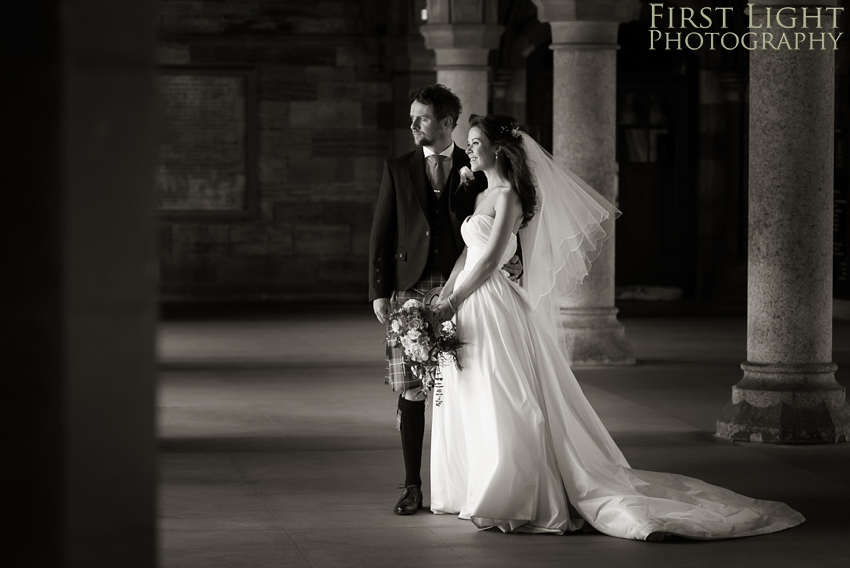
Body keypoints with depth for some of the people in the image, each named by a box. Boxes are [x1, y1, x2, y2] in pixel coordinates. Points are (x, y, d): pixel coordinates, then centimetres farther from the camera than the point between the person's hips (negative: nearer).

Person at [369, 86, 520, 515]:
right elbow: (381, 235, 7)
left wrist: (511, 262, -11)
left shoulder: (477, 171, 7)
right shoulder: (398, 171, 9)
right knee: (411, 391, 1)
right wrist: (379, 293, 0)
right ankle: (412, 486, 7)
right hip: (410, 291, 1)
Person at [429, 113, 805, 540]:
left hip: (493, 308, -9)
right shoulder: (483, 196, 15)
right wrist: (442, 295, 4)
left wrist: (453, 302, -15)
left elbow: (489, 260, -17)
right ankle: (485, 491, 20)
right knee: (472, 407, 12)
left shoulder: (508, 196, -12)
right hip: (471, 311, 9)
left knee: (507, 408, -6)